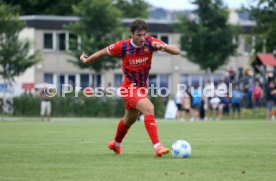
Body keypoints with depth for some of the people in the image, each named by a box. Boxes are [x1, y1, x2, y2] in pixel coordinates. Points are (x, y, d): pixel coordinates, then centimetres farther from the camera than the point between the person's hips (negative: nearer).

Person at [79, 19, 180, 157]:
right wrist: (87, 60, 13)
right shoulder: (123, 46, -19)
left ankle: (116, 144, 50)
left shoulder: (150, 42, -13)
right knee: (149, 109, -28)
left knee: (130, 119, 24)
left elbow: (176, 51, -16)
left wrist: (163, 46, -37)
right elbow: (104, 52, 0)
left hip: (142, 87, 6)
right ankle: (157, 147, -33)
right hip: (130, 87, -6)